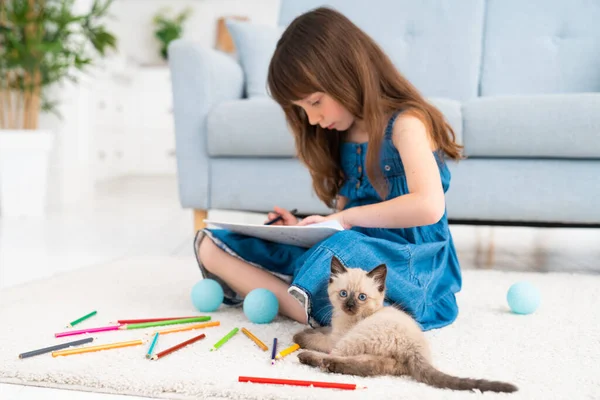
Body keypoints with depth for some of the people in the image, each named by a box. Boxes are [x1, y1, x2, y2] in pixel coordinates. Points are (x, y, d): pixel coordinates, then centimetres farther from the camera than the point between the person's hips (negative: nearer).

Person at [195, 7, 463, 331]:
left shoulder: (404, 124, -12)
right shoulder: (342, 136, 11)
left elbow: (428, 206, -27)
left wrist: (344, 218, -20)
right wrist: (304, 228, -4)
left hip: (408, 263, -7)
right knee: (212, 246, 3)